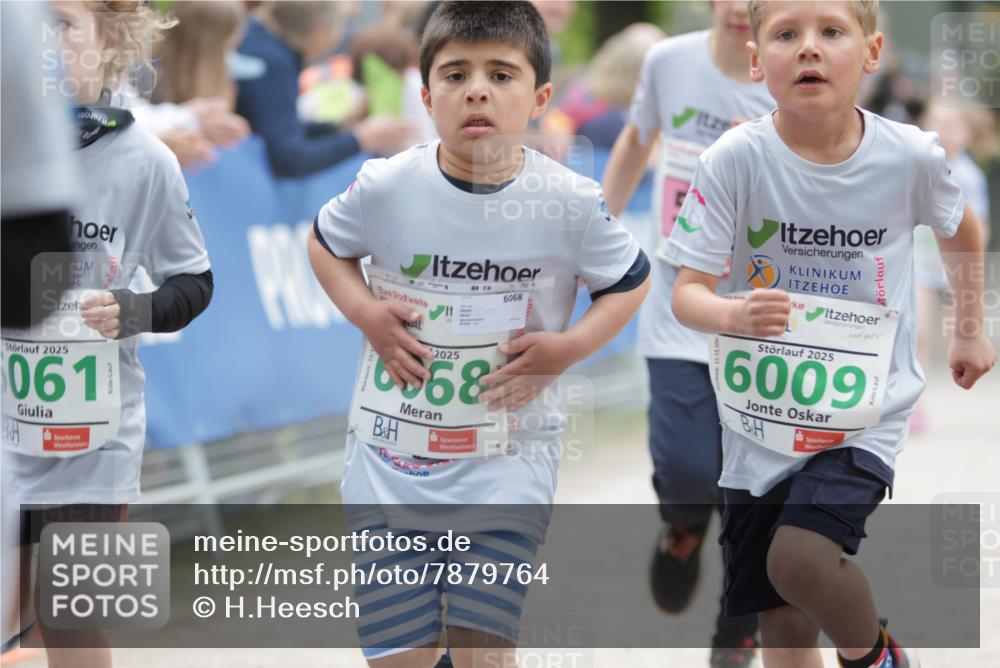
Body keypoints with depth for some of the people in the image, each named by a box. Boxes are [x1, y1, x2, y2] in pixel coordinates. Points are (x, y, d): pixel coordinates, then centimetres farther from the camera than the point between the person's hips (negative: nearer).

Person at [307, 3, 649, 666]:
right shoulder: (387, 188, -11)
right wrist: (366, 315, -8)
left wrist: (568, 348, -11)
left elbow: (629, 281, 6)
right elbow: (326, 243, 10)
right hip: (393, 455, 1)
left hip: (508, 459, -1)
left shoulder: (569, 202, -11)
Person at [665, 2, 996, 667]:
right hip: (760, 419, 2)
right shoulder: (736, 160, -14)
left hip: (864, 416, -1)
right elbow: (687, 292, -13)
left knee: (801, 558, -25)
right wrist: (734, 315, -34)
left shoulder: (910, 157, -11)